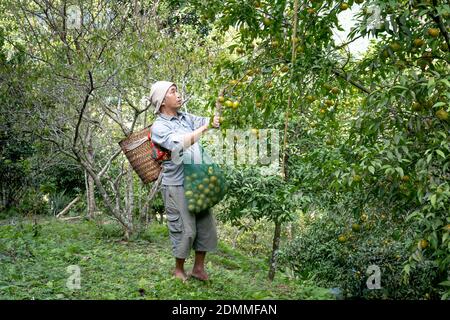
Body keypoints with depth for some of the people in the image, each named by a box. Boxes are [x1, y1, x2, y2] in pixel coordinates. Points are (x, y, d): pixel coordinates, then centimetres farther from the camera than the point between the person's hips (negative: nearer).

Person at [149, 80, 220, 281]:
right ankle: (179, 269, 21)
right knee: (185, 229, -1)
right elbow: (179, 144, -25)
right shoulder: (159, 127, -9)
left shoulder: (186, 118, 12)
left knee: (206, 225, 9)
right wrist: (205, 128, -23)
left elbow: (213, 121, 9)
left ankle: (199, 267, 24)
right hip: (176, 186, -7)